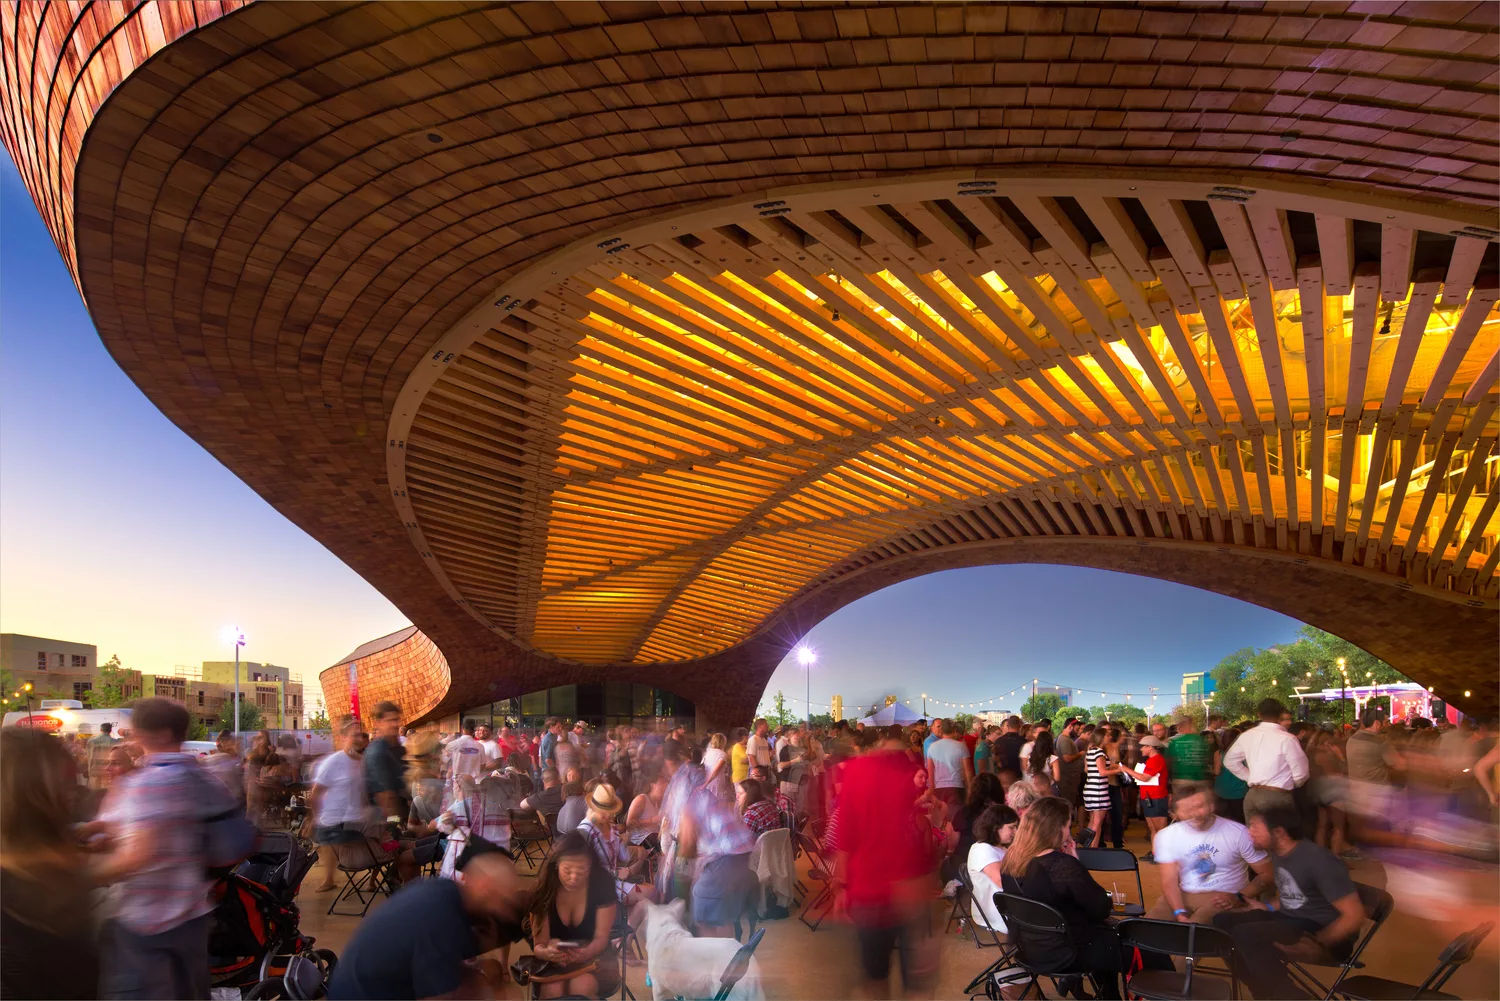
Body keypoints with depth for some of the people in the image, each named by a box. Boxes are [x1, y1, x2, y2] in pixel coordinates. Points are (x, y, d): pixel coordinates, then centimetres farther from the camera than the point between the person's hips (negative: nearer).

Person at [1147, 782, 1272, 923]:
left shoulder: (1238, 833, -8)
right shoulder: (1167, 836, -2)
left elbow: (1267, 875, -2)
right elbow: (1169, 881, -4)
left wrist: (1239, 897, -16)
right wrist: (1180, 914, -21)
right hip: (1183, 896, 3)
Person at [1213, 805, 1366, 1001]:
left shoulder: (1318, 860, -21)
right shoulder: (1279, 853, 5)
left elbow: (1354, 915, -23)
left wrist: (1318, 943, -28)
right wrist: (1268, 908, 7)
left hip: (1324, 933, -9)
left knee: (1245, 934, -31)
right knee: (1223, 922, -5)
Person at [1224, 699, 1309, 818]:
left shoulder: (1246, 736, 5)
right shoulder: (1287, 739, -12)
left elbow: (1229, 761, 17)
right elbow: (1301, 775, -8)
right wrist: (1288, 784, 12)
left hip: (1251, 796, 6)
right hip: (1277, 797, -5)